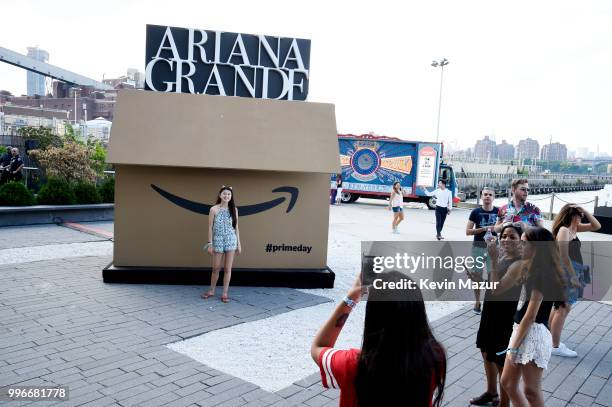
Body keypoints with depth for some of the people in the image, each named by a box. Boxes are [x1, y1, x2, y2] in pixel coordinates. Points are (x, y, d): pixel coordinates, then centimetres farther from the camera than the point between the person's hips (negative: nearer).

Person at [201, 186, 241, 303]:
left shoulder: (234, 210, 3)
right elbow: (210, 227, -1)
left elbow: (236, 227, 7)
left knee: (227, 269, 3)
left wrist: (238, 244, 5)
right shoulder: (214, 209, -3)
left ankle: (225, 293, 12)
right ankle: (211, 291, 26)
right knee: (216, 269, 7)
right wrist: (210, 243, -5)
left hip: (231, 241, 1)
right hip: (218, 241, -1)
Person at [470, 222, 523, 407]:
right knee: (487, 353, 24)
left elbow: (497, 289, -28)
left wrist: (493, 260, -29)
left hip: (506, 319, -9)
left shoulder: (519, 264, -22)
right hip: (491, 314, 9)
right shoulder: (503, 257, 5)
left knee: (502, 362, 5)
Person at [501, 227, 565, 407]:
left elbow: (531, 316, -19)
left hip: (533, 334, -10)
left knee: (530, 390, 4)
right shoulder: (533, 271, 12)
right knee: (507, 382, 17)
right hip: (523, 331, 10)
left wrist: (514, 346, -16)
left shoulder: (541, 275, -18)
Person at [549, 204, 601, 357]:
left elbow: (597, 226, 13)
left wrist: (584, 210, 2)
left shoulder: (574, 228, 11)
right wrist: (573, 276, -20)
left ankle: (549, 338, 29)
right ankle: (556, 347, 4)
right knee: (563, 309, -4)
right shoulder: (564, 230, -16)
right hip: (566, 272, -10)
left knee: (559, 307, 17)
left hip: (571, 272, 10)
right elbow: (564, 255, -21)